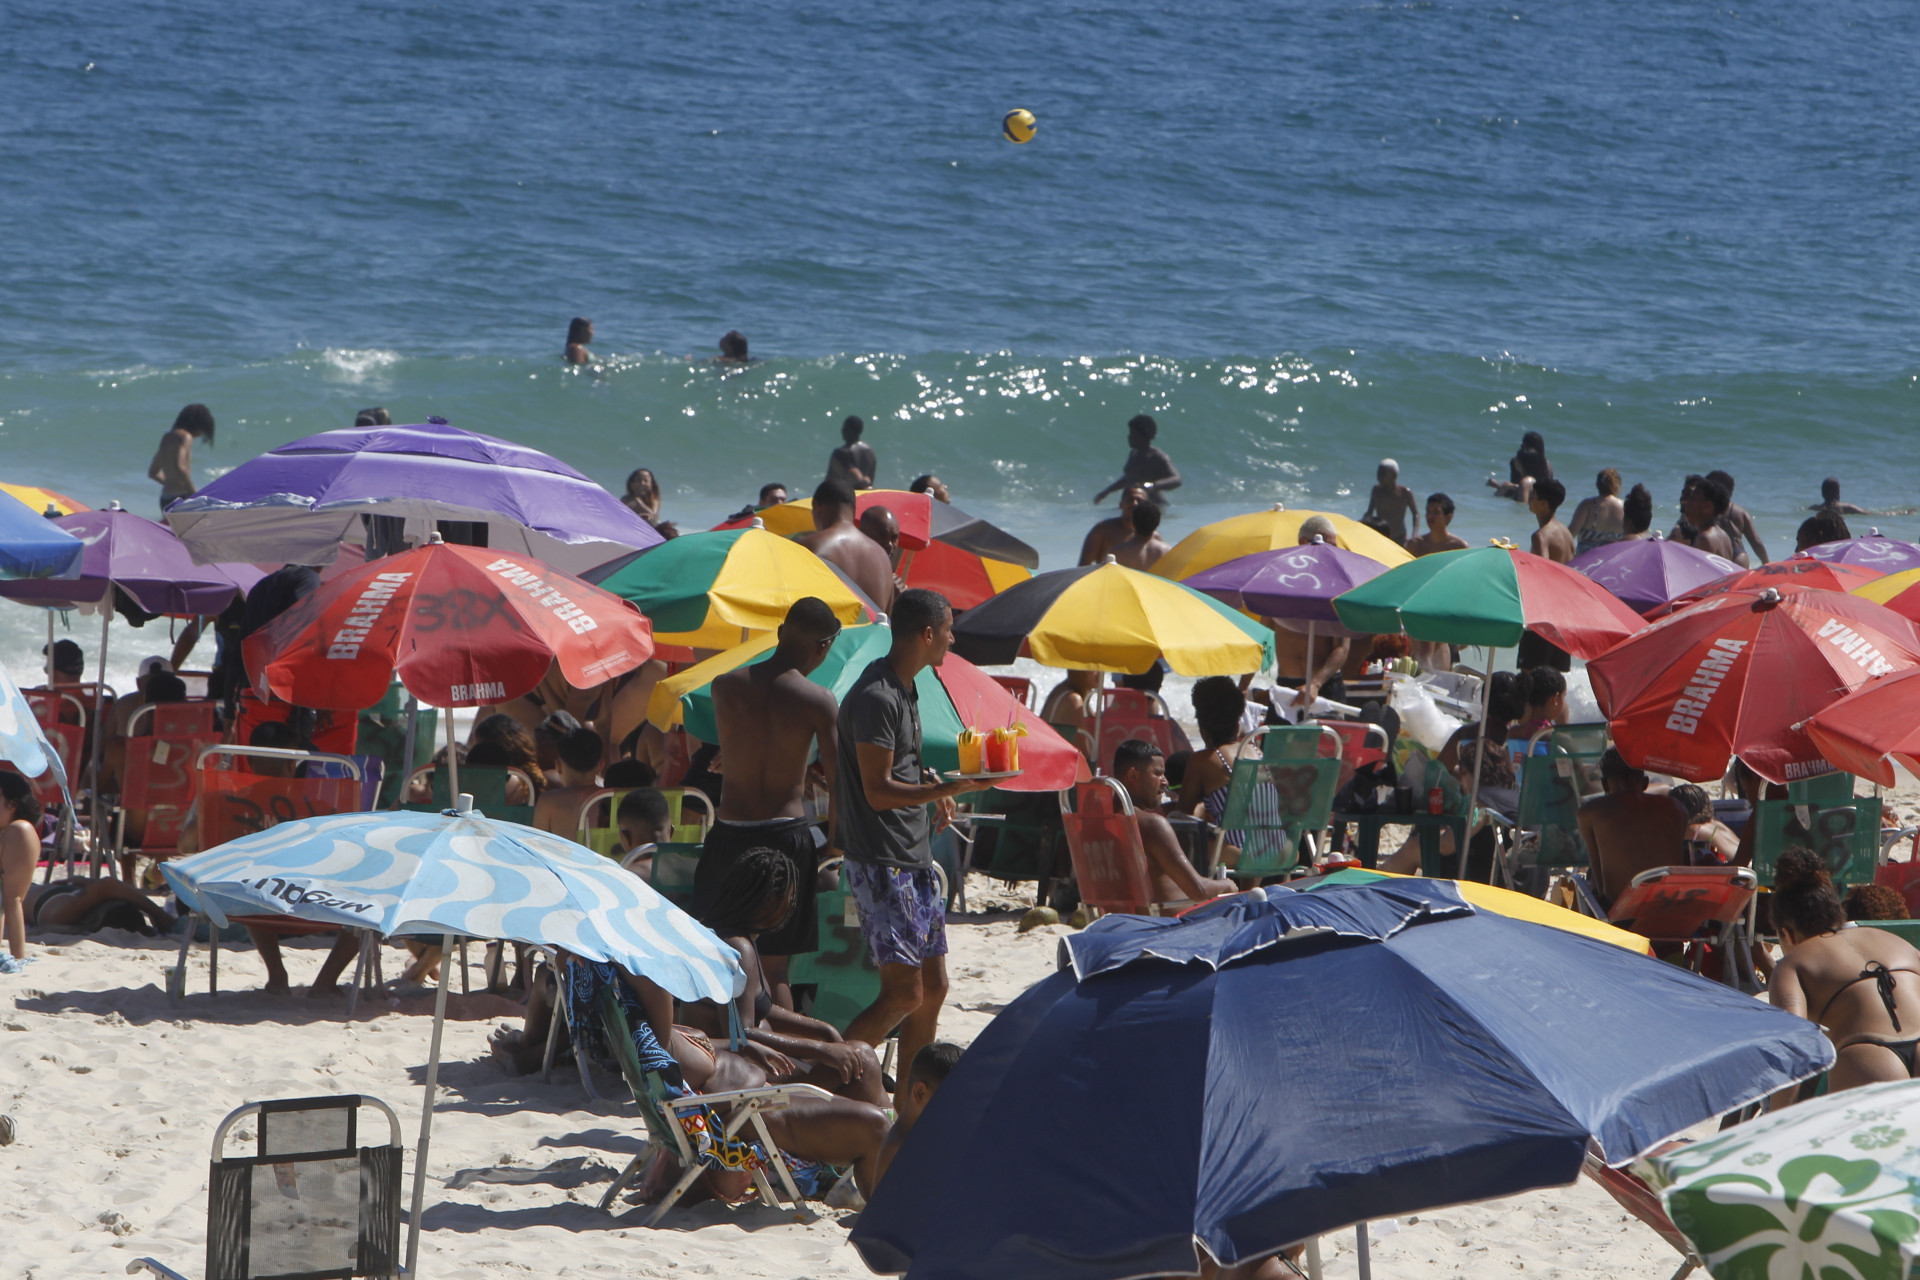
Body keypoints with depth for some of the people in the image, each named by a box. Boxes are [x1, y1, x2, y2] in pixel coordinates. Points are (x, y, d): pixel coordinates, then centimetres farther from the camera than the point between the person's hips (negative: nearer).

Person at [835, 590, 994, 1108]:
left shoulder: (905, 690, 15)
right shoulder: (876, 697, -17)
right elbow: (878, 791, -21)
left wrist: (929, 781, 14)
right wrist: (948, 787, -25)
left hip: (915, 859, 10)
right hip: (882, 864, -10)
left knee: (933, 987, 11)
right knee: (904, 992, -12)